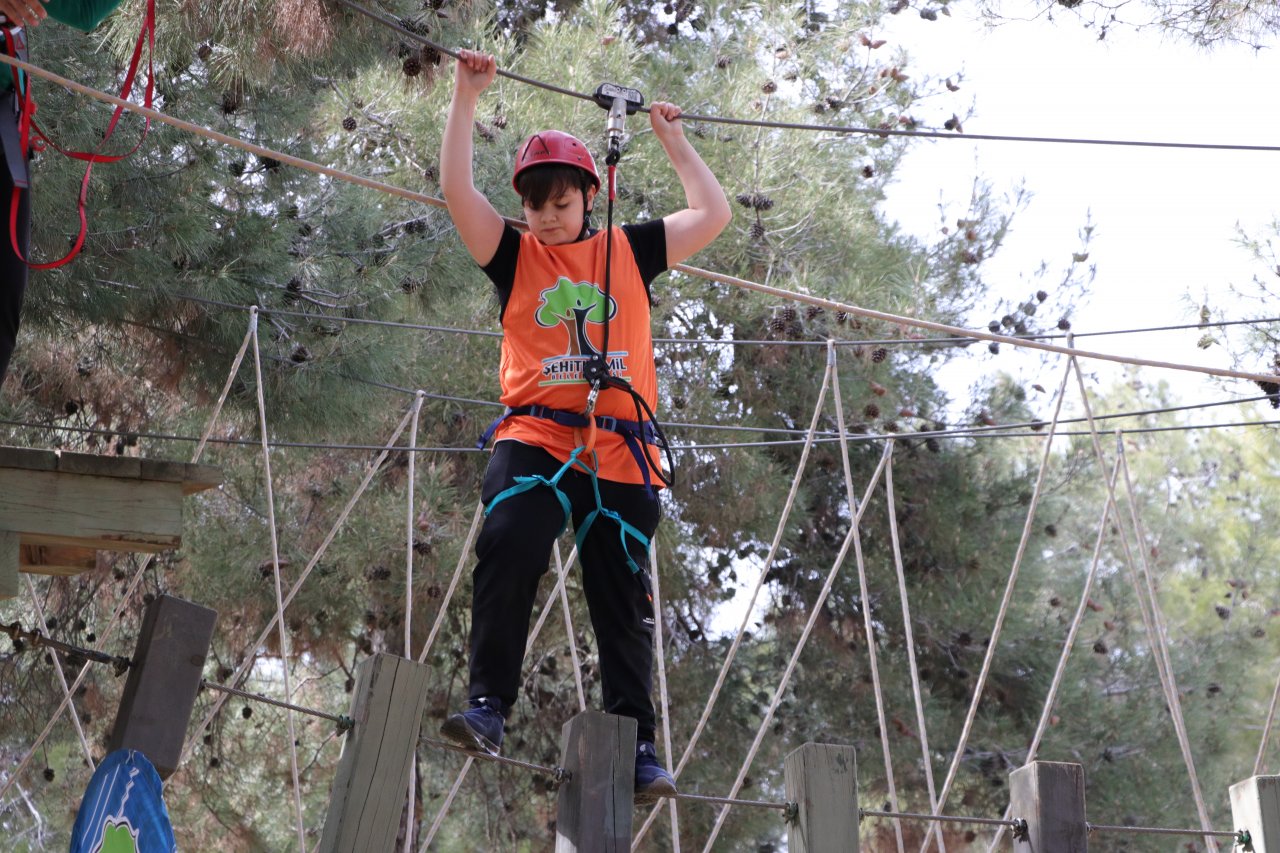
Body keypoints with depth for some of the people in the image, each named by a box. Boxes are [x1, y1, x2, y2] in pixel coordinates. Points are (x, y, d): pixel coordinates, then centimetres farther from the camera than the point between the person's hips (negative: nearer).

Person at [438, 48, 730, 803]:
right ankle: (489, 705, -25)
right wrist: (468, 95, 4)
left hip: (620, 450, 1)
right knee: (508, 544, -29)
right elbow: (457, 189, 3)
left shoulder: (630, 252, 16)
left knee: (623, 601, 4)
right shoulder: (515, 255, 13)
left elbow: (713, 214, 17)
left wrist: (673, 139, 23)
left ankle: (638, 747, 9)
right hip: (536, 438, -1)